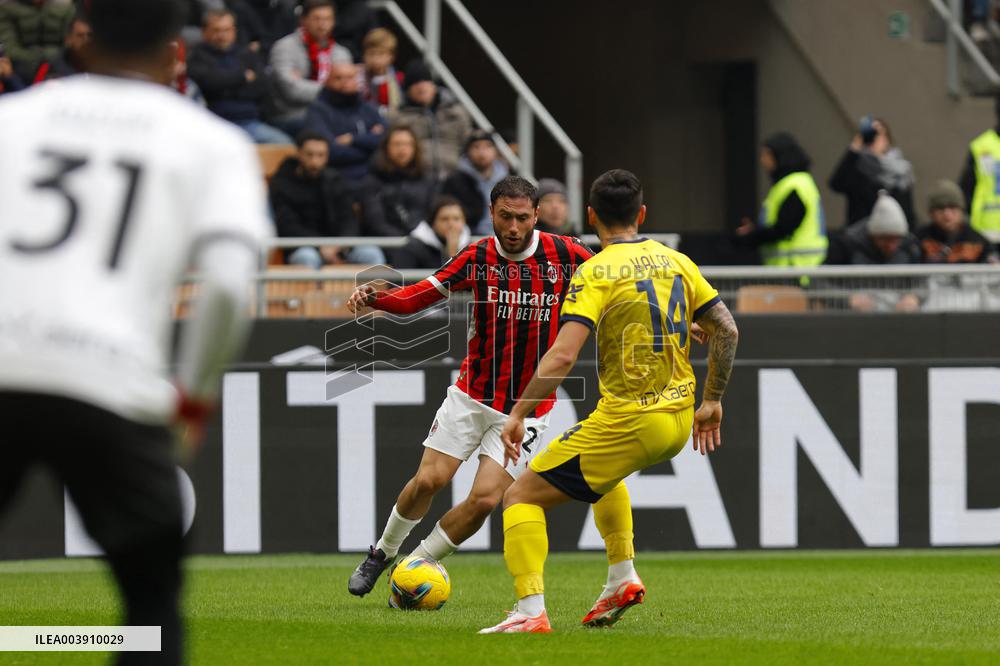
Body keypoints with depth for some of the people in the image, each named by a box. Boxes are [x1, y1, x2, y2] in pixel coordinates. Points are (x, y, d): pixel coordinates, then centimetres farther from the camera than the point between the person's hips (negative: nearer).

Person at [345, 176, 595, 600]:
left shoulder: (564, 255, -8)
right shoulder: (478, 258, -4)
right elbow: (419, 296, 1)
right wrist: (374, 298, -17)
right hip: (472, 396, 1)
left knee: (484, 499, -11)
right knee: (428, 480, -8)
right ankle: (382, 553, 18)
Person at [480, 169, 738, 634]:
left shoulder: (596, 272, -10)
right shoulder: (676, 261, 8)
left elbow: (563, 355, -21)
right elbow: (727, 331, 9)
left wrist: (518, 413, -16)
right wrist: (711, 402, 20)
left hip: (627, 424, -7)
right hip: (679, 421, 7)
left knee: (522, 497, 1)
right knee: (603, 472, 38)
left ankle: (530, 610, -15)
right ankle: (622, 577, 29)